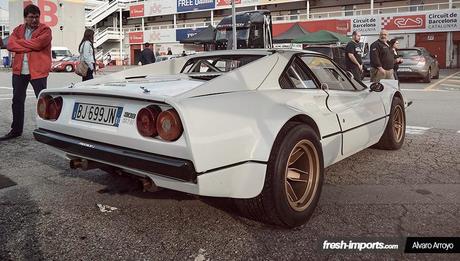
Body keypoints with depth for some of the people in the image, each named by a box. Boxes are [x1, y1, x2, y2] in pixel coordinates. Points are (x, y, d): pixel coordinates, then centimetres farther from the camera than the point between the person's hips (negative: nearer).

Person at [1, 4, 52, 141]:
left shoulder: (45, 30, -3)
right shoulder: (18, 29, 13)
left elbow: (37, 44, -20)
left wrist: (19, 41, -5)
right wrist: (29, 47, -15)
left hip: (37, 71, -6)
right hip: (19, 70, 6)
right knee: (17, 101, 13)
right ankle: (16, 130, 25)